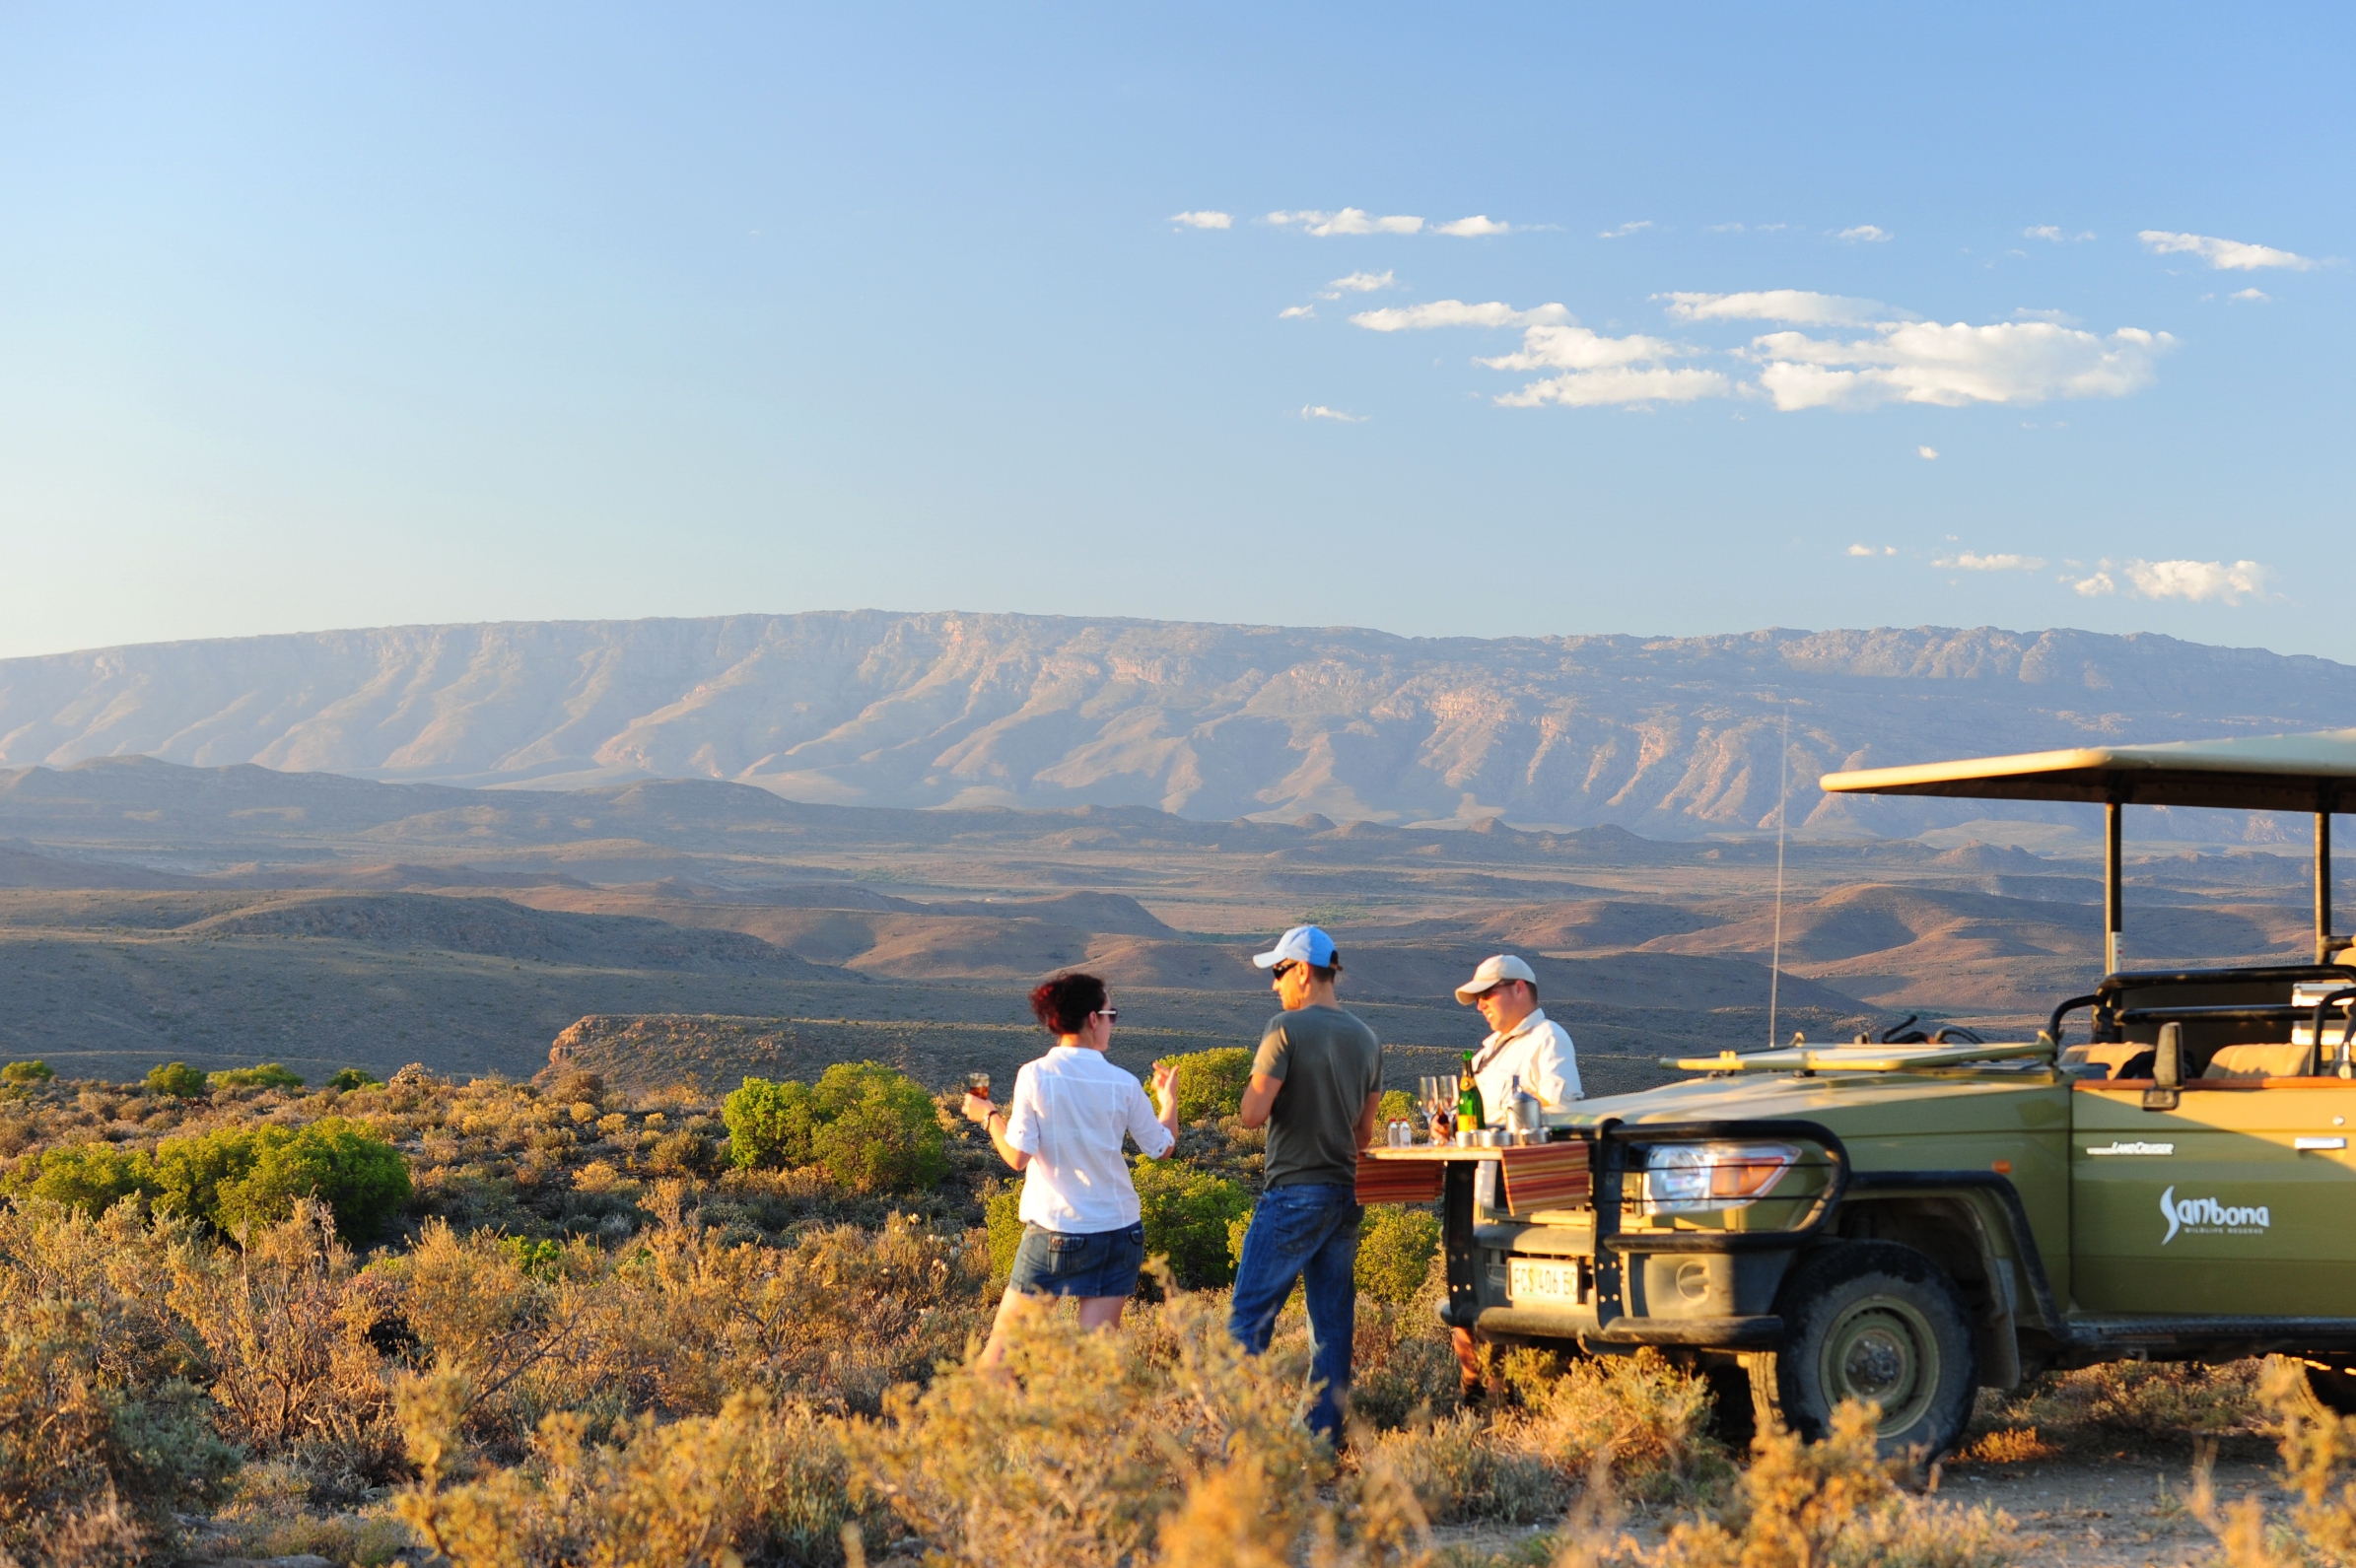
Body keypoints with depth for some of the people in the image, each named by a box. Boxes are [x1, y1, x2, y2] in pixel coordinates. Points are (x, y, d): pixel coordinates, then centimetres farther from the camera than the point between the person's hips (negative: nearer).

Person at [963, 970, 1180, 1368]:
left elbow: (1018, 1156, -11)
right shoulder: (1123, 1085, -3)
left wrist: (988, 1116, 7)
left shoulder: (1035, 1076, -10)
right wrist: (1169, 1097, 27)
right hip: (1120, 1231, 2)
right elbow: (1162, 1146, 9)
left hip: (1055, 1232, -2)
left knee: (1004, 1336, 9)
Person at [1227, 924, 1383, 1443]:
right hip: (1344, 1196, 7)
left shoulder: (1286, 1029, -11)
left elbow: (1253, 1114, -14)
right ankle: (1325, 1433, 8)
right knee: (1333, 1323, 7)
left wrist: (1259, 1082, 5)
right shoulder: (1366, 1039, 10)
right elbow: (1364, 1133, 15)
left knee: (1250, 1315, -3)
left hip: (1293, 1194, -7)